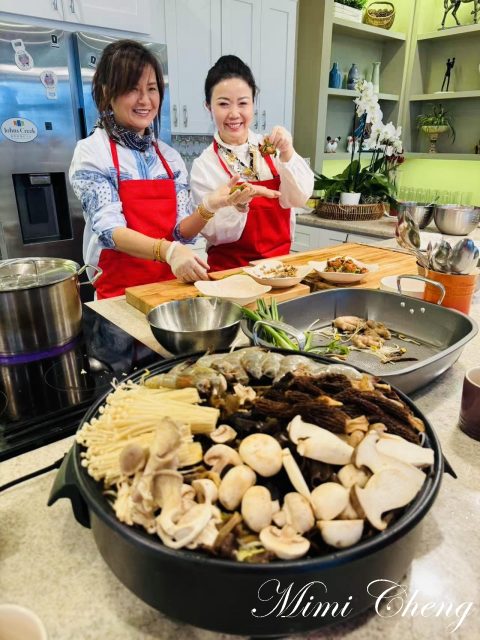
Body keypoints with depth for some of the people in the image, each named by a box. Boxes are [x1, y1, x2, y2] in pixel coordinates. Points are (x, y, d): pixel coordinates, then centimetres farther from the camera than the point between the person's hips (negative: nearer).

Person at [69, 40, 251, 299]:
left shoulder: (170, 156, 9)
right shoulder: (91, 152, -4)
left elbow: (181, 232, 5)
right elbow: (110, 230, -15)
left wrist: (208, 208, -15)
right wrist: (167, 251, -31)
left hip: (172, 285, 4)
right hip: (118, 291, -3)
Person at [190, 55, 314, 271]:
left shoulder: (269, 147, 2)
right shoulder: (204, 165, -5)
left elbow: (300, 198, -7)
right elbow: (216, 233, -8)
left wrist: (287, 154, -20)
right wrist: (239, 203, -25)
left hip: (278, 263, 3)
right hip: (228, 268, -2)